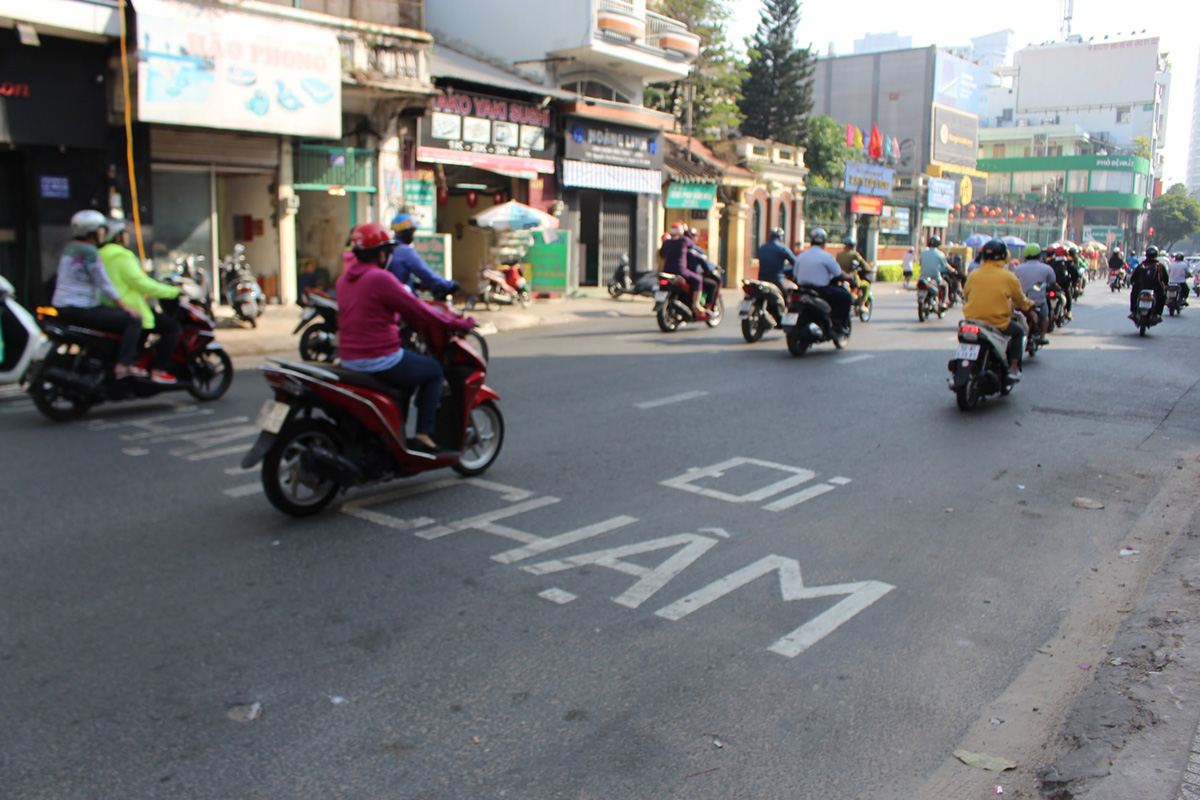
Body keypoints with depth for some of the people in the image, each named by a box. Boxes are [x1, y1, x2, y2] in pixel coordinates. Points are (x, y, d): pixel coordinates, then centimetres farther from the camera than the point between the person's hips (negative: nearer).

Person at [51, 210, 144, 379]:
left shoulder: (69, 248, 14)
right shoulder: (89, 252, -17)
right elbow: (103, 283, -19)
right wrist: (125, 307, -12)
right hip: (81, 311, -11)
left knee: (119, 316, 26)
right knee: (133, 320, -12)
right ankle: (123, 365, -15)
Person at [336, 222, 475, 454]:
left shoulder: (343, 280, 10)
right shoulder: (380, 278, -15)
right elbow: (419, 310, -12)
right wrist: (461, 324, -2)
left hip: (349, 360, 9)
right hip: (381, 361, -8)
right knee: (433, 370, 13)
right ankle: (424, 434, 7)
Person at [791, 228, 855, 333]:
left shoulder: (801, 256, 10)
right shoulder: (826, 257, -8)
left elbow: (795, 274, 15)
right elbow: (839, 274, -3)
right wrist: (851, 277, 17)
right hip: (820, 290, -8)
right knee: (845, 296, 3)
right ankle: (839, 322, -1)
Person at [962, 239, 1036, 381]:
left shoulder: (973, 275, 1)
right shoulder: (1008, 277, -5)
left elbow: (965, 294, 14)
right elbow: (1020, 300, 6)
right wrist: (1028, 305, 29)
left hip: (972, 320, 3)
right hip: (998, 323, -3)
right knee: (1018, 331, 23)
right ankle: (1013, 368, 20)